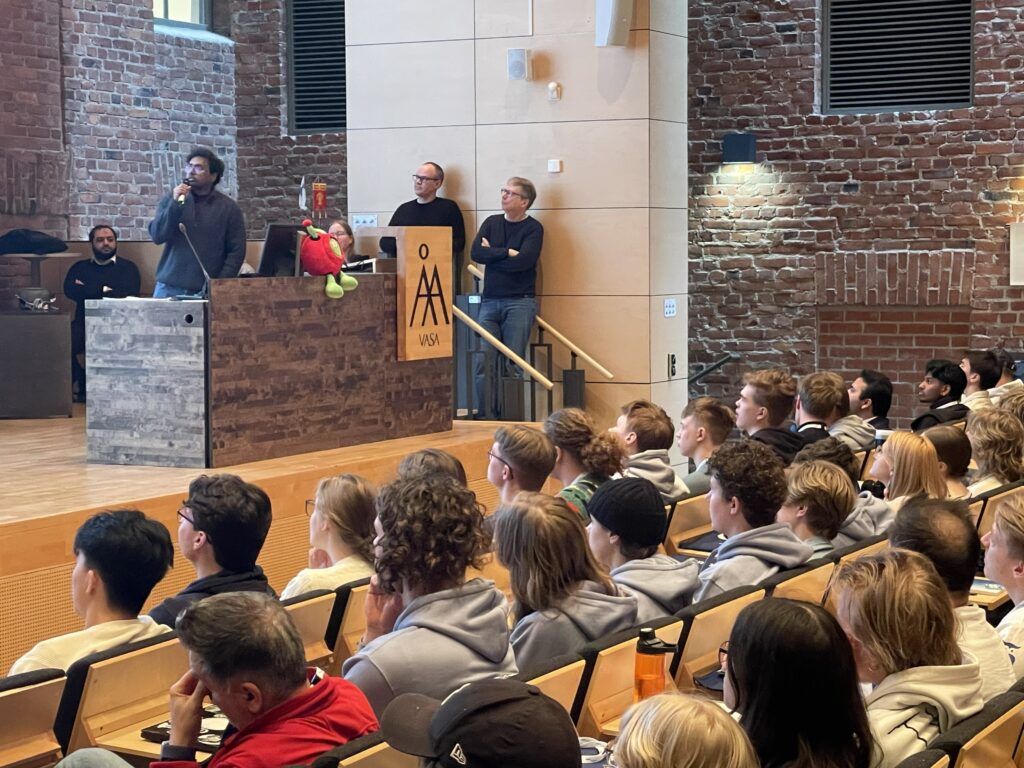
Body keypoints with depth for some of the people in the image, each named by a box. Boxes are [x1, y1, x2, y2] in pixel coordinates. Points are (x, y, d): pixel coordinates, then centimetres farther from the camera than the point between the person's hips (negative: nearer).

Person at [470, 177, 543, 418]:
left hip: (520, 301, -4)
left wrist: (492, 254, -5)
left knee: (513, 365, -7)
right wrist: (507, 252, -10)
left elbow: (524, 261, -16)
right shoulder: (491, 223, 13)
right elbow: (476, 253, -2)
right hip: (490, 301, 4)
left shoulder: (533, 228, 0)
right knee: (483, 363, -4)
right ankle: (485, 416, 0)